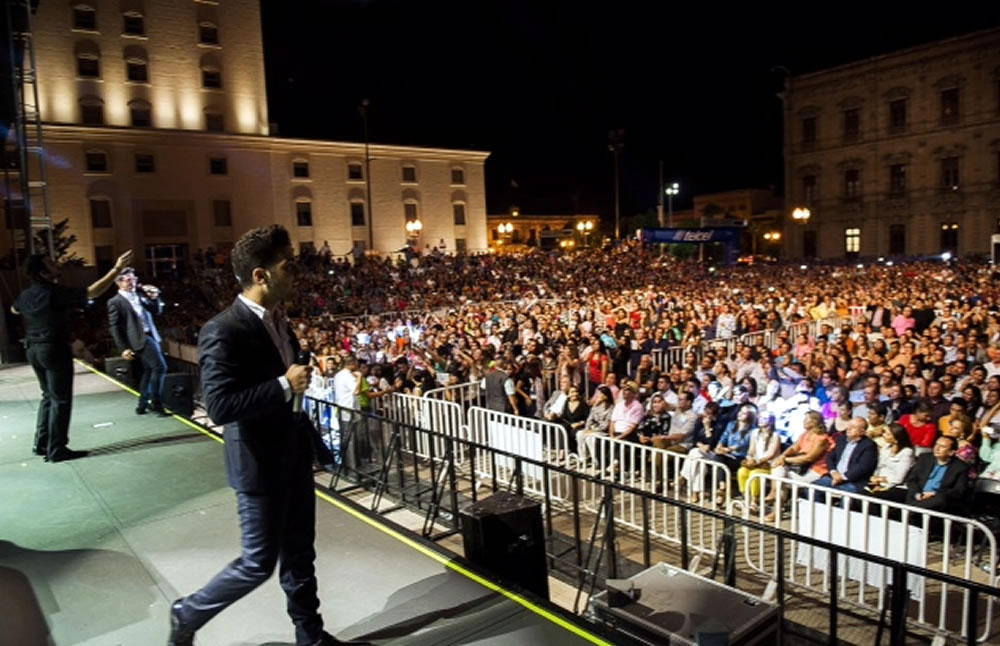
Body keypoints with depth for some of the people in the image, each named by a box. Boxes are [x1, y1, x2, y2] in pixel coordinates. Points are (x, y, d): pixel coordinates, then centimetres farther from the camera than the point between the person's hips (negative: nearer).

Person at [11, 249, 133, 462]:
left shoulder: (25, 295, 6)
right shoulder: (56, 292, -20)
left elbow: (14, 309, 29)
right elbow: (92, 292, -28)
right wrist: (117, 269, -27)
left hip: (34, 350, 8)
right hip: (54, 349, -8)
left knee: (48, 396, 20)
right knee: (60, 399, -1)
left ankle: (41, 443, 24)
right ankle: (57, 450, 2)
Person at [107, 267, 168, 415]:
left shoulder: (140, 296, 18)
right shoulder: (115, 302, -3)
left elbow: (157, 311, 17)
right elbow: (114, 327, -6)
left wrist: (154, 298, -2)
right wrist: (123, 348, -12)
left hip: (152, 336, 8)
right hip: (140, 339, -8)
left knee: (149, 371, 13)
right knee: (160, 367, -18)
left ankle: (143, 405, 24)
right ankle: (156, 403, -10)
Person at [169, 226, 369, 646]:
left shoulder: (278, 322, 5)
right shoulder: (224, 332, -22)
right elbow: (219, 406, -29)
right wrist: (285, 385, -29)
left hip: (294, 458, 8)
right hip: (260, 466, -8)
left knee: (299, 555, 19)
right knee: (259, 563, 6)